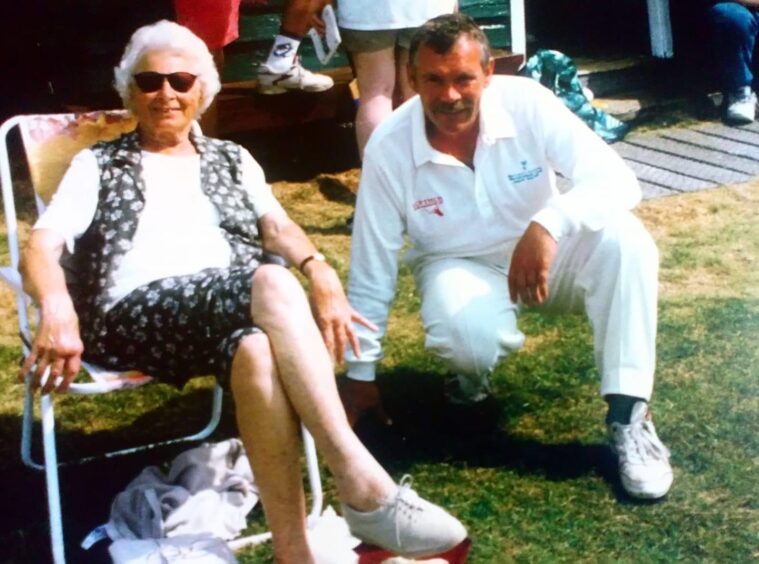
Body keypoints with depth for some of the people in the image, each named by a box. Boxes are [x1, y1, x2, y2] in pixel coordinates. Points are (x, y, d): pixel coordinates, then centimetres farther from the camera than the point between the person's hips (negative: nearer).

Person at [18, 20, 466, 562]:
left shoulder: (231, 159, 28)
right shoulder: (97, 165, 21)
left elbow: (277, 226, 11)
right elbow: (41, 249, 6)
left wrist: (320, 271, -13)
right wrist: (57, 308, -19)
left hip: (237, 305, 3)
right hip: (135, 315, -2)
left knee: (255, 349, -38)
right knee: (272, 283, -35)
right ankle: (362, 481, -41)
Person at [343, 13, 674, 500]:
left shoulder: (526, 103, -21)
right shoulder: (388, 148, -20)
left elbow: (619, 180, -28)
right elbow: (372, 269, -11)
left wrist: (548, 225, -48)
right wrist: (361, 376, -5)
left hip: (543, 253, 1)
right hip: (458, 266, -1)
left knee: (622, 236, -29)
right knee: (469, 336, -35)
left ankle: (628, 414, -23)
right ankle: (474, 363, 5)